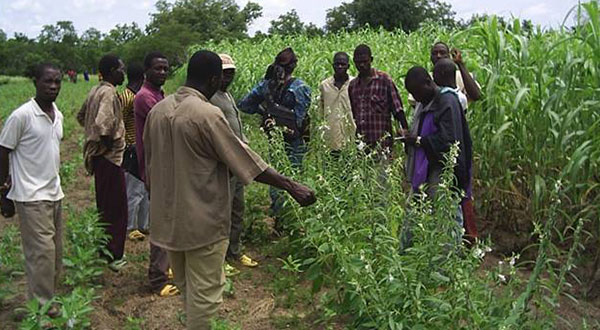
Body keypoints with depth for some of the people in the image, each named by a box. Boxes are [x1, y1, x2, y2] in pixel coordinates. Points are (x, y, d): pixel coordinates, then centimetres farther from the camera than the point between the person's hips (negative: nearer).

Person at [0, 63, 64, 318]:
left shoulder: (58, 115, 8)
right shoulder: (21, 116, -14)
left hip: (54, 192, 7)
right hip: (31, 195, -7)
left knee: (55, 250, 12)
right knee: (42, 250, -6)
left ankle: (50, 296, 24)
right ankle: (41, 305, 7)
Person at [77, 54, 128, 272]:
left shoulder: (96, 90, 11)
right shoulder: (109, 93, -19)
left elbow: (81, 116, 23)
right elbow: (103, 125, -33)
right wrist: (108, 144, -17)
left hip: (98, 156, 10)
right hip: (110, 157, -10)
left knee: (105, 206, 18)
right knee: (116, 208, -1)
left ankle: (104, 251, 29)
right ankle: (113, 256, 7)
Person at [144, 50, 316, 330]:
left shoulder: (157, 110, 2)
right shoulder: (208, 114, -19)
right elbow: (248, 162, -17)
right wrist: (292, 186, -10)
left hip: (168, 217, 8)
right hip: (203, 221, -8)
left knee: (186, 287, 23)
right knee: (204, 293, 6)